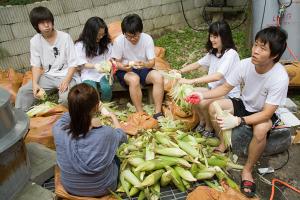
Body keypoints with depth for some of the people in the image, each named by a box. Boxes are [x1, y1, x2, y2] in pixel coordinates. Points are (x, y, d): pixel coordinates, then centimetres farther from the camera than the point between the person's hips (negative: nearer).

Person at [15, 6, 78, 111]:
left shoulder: (65, 37, -12)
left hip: (66, 76, -4)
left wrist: (66, 81, -26)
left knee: (66, 97, -32)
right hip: (48, 77, 4)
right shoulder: (34, 41, -2)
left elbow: (73, 64, -11)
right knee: (23, 91, -11)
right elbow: (36, 65, 0)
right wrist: (34, 83, -18)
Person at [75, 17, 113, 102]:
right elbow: (83, 64, -6)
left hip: (103, 73, 2)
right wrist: (95, 66, -24)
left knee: (107, 88, -28)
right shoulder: (80, 45, -6)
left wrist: (109, 64, -16)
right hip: (88, 74, -2)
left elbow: (108, 58, 9)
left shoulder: (106, 43, 4)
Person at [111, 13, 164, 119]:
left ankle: (158, 112, -22)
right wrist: (124, 67, -31)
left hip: (143, 69, 2)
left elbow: (152, 62, -13)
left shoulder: (147, 39, -13)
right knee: (134, 79, -36)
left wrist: (144, 65, -37)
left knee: (158, 77, -27)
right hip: (125, 71, -2)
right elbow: (117, 63, -7)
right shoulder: (119, 41, -15)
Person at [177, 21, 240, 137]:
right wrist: (179, 71, -8)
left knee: (203, 103, -29)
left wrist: (191, 81, -40)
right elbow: (197, 64, 9)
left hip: (229, 95, -8)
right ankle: (202, 120, 13)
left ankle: (210, 128, 1)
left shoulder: (231, 54, -22)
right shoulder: (213, 52, 5)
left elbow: (218, 76, -35)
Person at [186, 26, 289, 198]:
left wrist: (238, 121, -44)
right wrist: (203, 95, -25)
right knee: (214, 107, -17)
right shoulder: (246, 64, -21)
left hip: (264, 113, -4)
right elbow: (225, 88, -9)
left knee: (260, 130, -36)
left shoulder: (280, 78, -33)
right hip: (245, 104, 5)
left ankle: (248, 170, -9)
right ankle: (224, 144, 8)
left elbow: (266, 114, -31)